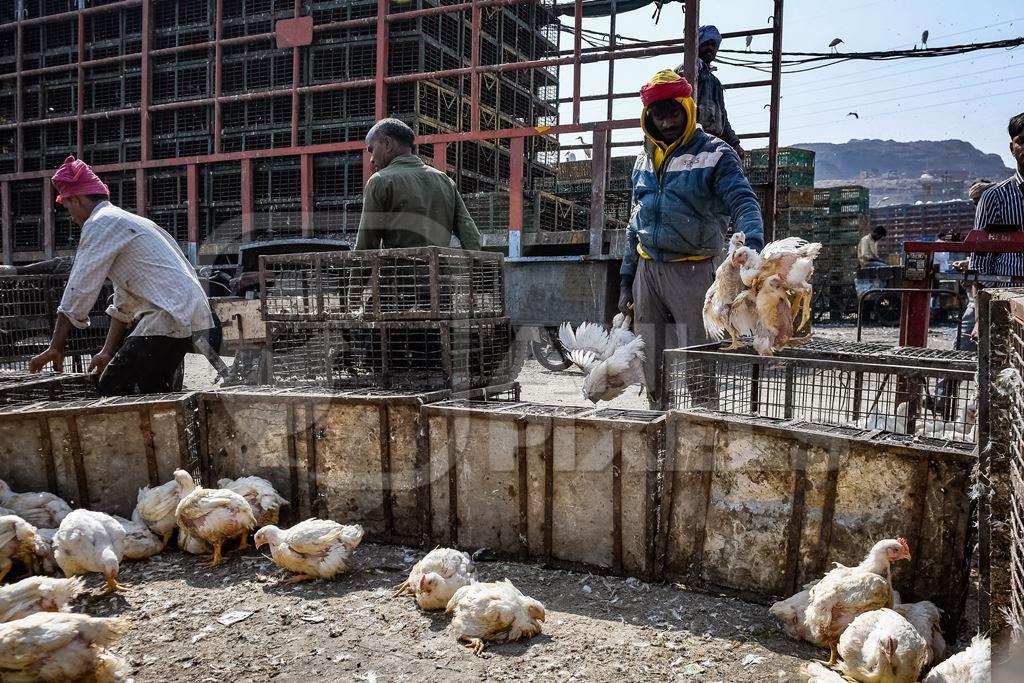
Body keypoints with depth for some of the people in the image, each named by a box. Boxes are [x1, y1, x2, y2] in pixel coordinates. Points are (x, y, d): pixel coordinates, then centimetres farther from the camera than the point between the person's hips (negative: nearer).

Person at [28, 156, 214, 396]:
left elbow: (79, 291, -7)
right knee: (153, 394, 16)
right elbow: (123, 301, 28)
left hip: (170, 317, -10)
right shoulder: (126, 221, 28)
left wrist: (55, 348, -1)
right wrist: (109, 352, 26)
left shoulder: (101, 224, -4)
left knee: (112, 391, -7)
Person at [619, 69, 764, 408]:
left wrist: (751, 242, -35)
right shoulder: (644, 160, 15)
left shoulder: (714, 154, -3)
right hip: (646, 271, 6)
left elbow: (743, 202, -14)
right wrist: (626, 279, 16)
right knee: (652, 368, 11)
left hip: (690, 272, -5)